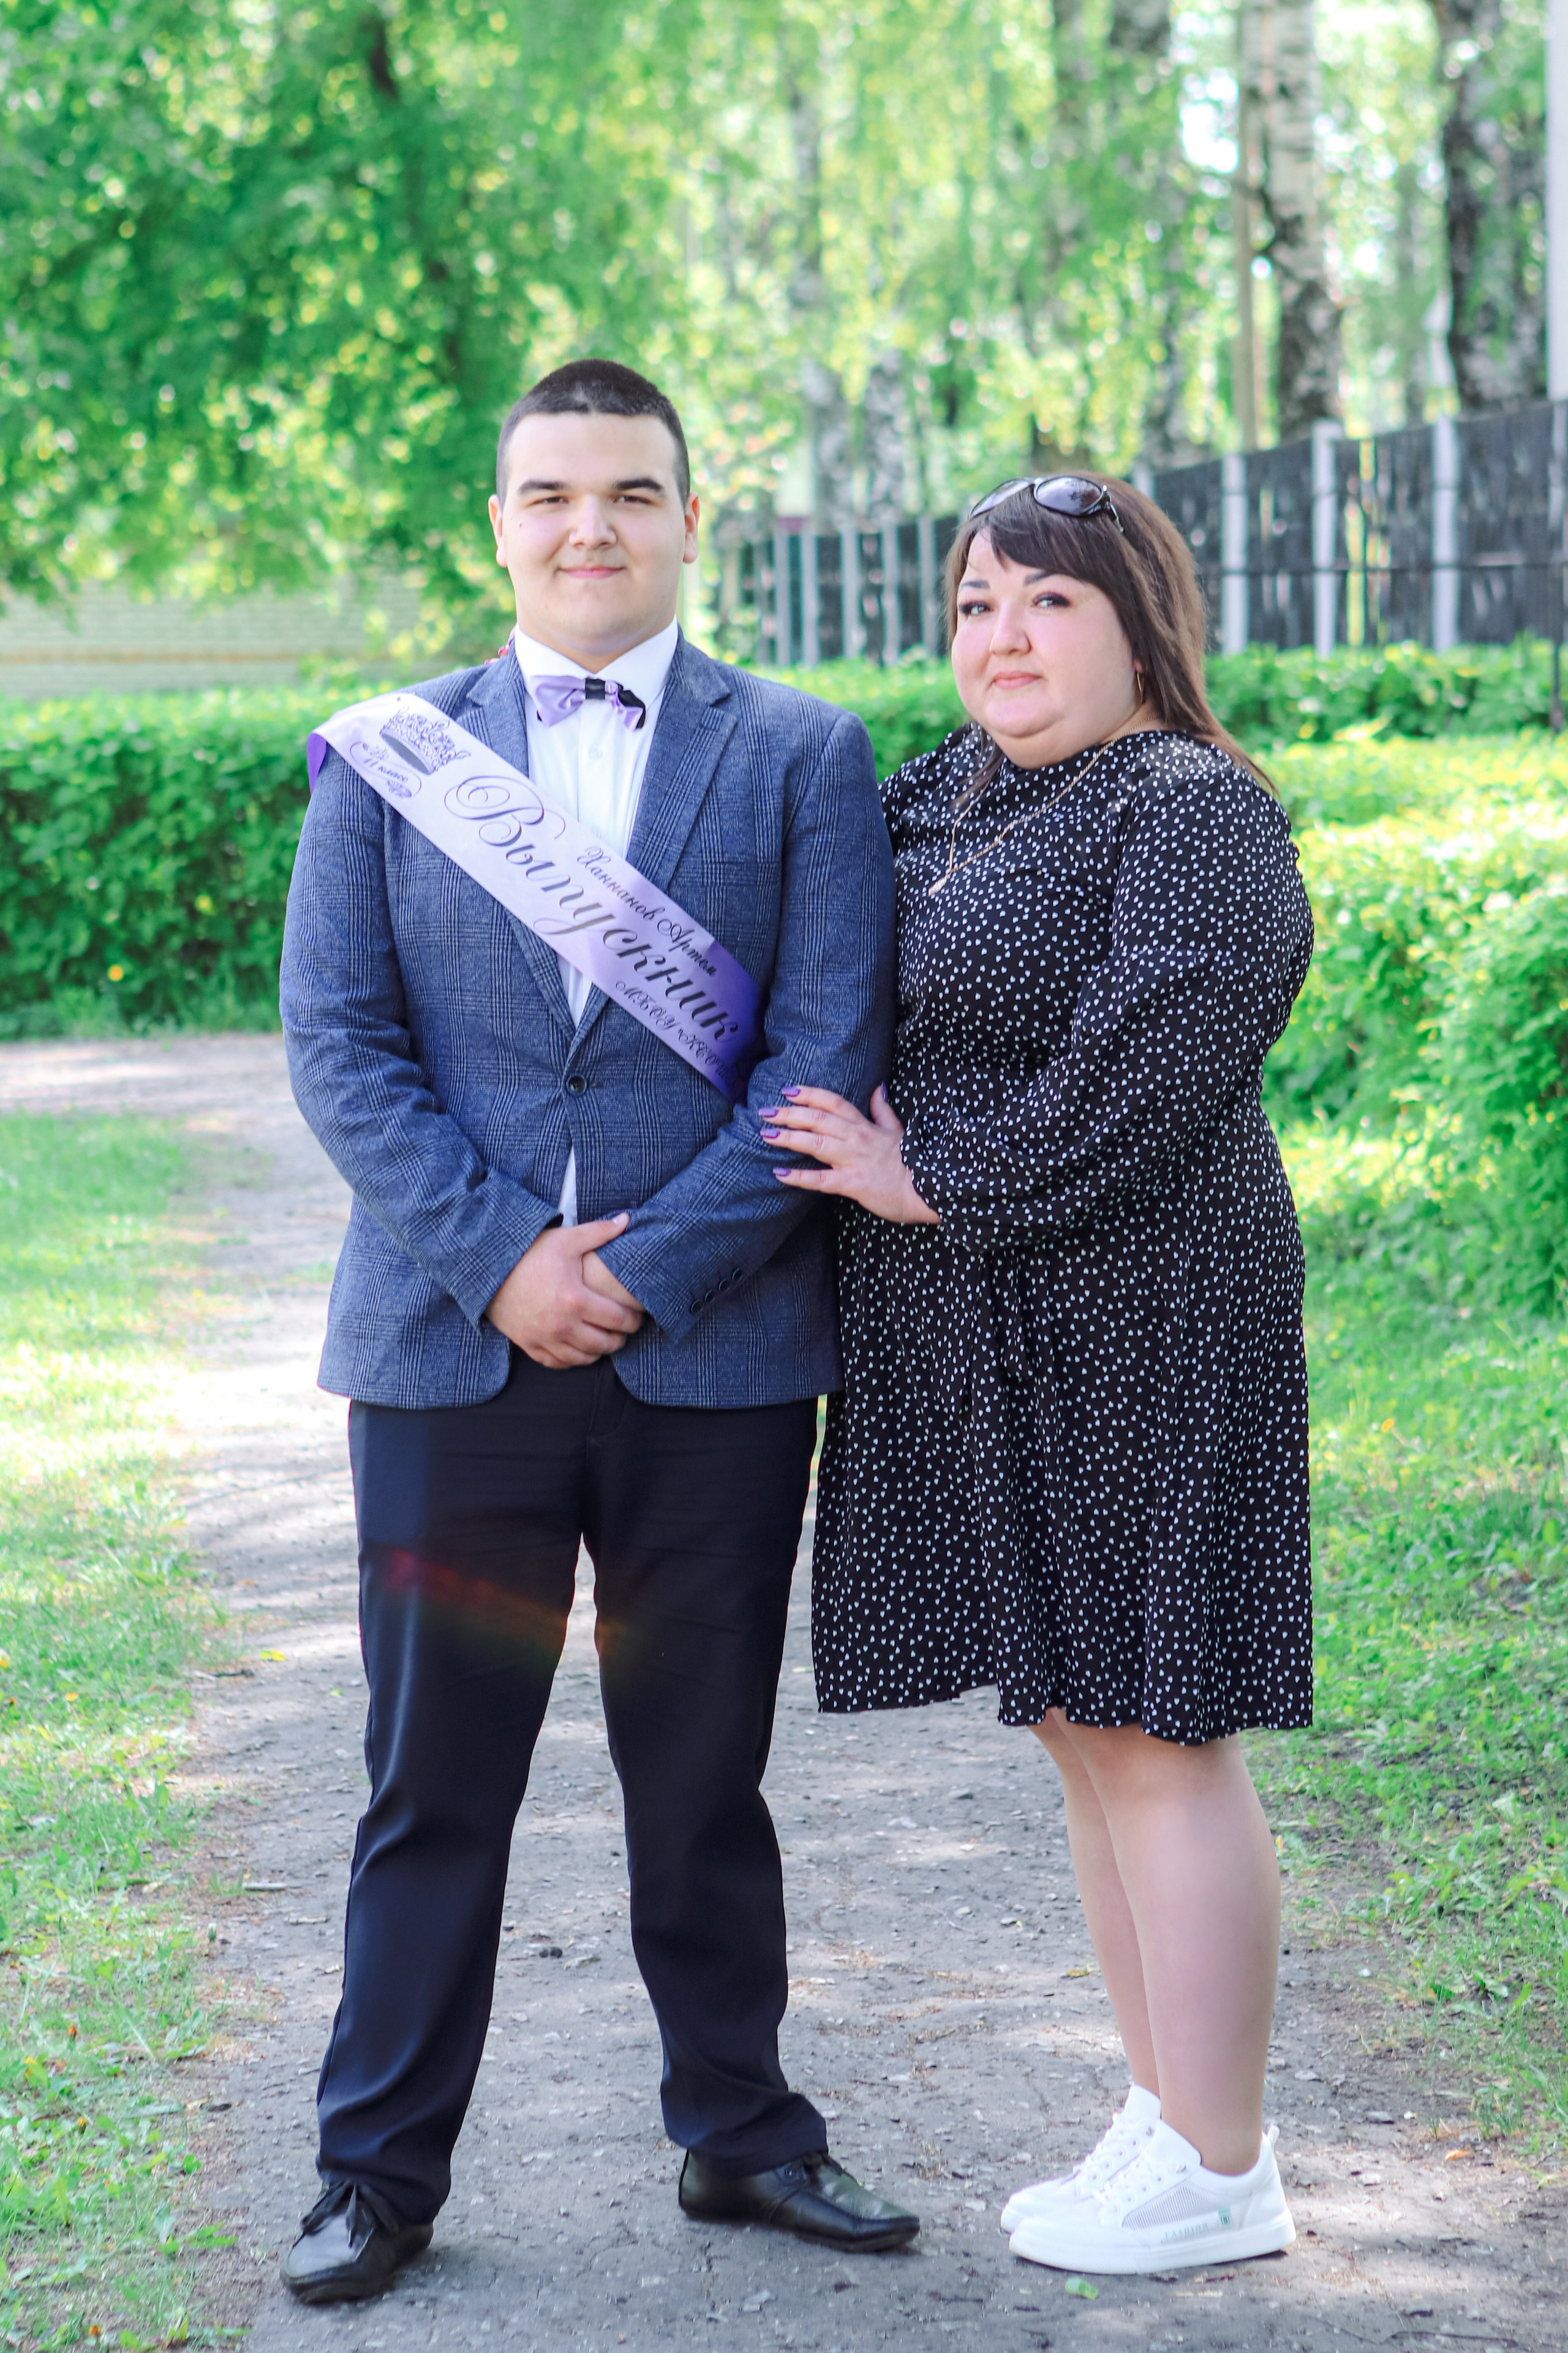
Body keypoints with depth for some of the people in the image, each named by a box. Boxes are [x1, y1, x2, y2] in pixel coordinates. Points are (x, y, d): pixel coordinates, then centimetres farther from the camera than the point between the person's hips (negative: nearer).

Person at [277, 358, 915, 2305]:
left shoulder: (803, 755, 5)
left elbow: (828, 1052, -4)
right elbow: (338, 1042, 0)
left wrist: (646, 1269, -12)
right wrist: (503, 1259, -12)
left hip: (717, 1357, 0)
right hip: (450, 1345, 1)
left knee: (705, 1777, 11)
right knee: (431, 1783, 6)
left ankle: (739, 2129, 26)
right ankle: (380, 2173, 16)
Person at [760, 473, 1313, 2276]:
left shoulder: (1195, 811, -12)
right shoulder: (945, 796, 14)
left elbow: (1151, 1058, -22)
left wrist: (939, 1179, -15)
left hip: (1129, 1319, -9)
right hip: (974, 1348, 9)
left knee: (1152, 1733, -4)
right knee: (1082, 1730, 13)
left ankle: (1218, 2175, 6)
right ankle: (1169, 2109, 24)